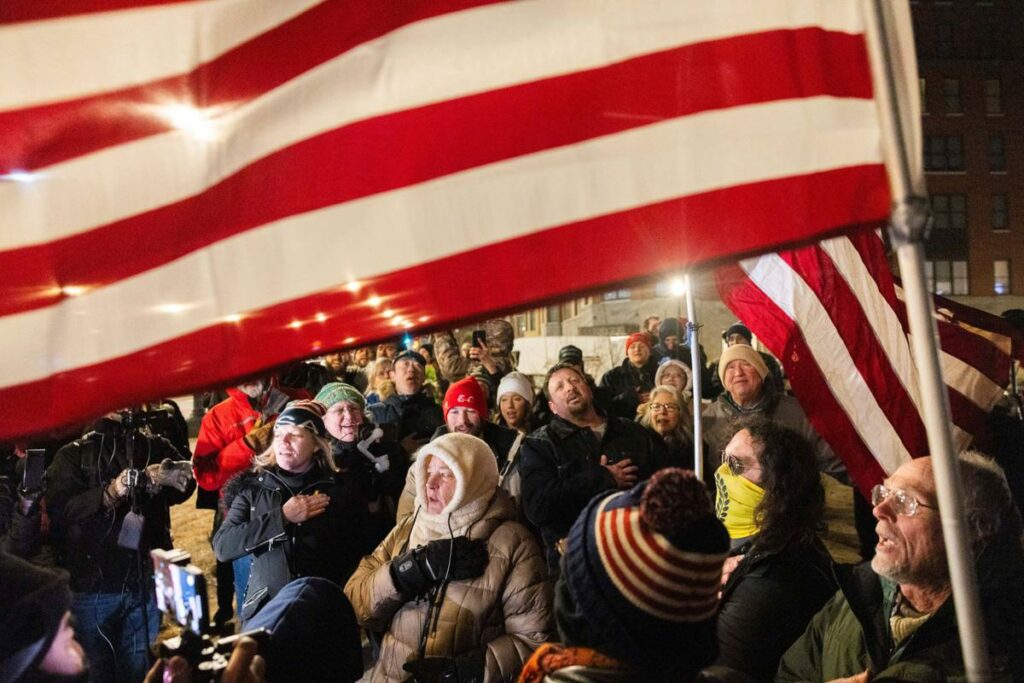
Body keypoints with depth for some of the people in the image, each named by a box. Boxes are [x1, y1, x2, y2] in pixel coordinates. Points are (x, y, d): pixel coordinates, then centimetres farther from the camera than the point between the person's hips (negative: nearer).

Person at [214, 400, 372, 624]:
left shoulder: (339, 491, 3)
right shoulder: (254, 487, 7)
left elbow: (356, 557, 5)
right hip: (264, 611, 1)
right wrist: (282, 517, -9)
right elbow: (222, 547, -4)